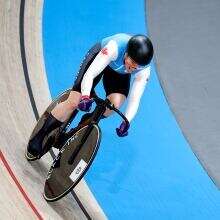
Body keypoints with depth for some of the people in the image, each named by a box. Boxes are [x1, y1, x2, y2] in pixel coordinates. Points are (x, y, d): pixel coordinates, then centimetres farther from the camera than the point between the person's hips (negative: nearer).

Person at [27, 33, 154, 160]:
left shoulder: (144, 70, -31)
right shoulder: (115, 47, -42)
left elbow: (135, 100, -29)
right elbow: (89, 74, -42)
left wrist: (126, 122, -43)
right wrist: (85, 96, -57)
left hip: (120, 73, 3)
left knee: (115, 103, -27)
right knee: (73, 102, -13)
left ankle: (87, 121, 2)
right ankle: (40, 136, 2)